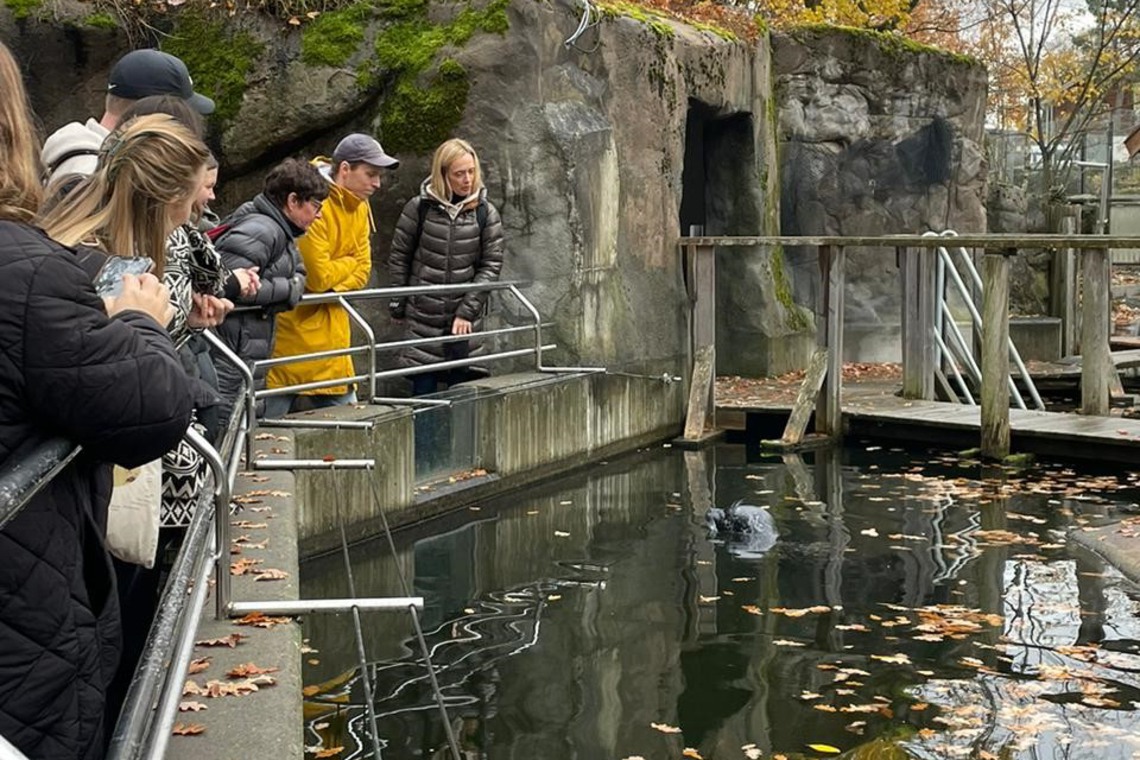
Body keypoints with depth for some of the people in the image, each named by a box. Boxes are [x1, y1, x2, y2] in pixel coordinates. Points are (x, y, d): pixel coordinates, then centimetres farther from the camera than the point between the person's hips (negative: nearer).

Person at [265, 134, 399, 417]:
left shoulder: (359, 209, 9)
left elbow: (362, 270, 5)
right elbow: (317, 276, -22)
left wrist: (331, 287, -13)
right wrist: (348, 263, -3)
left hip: (329, 330, 8)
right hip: (292, 327, -8)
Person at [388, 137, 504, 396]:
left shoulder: (486, 213, -1)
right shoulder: (419, 208, -4)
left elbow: (491, 265, -2)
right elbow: (398, 258, 4)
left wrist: (467, 311, -8)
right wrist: (398, 304, 5)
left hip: (465, 319, 1)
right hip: (423, 316, -1)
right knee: (423, 388, 2)